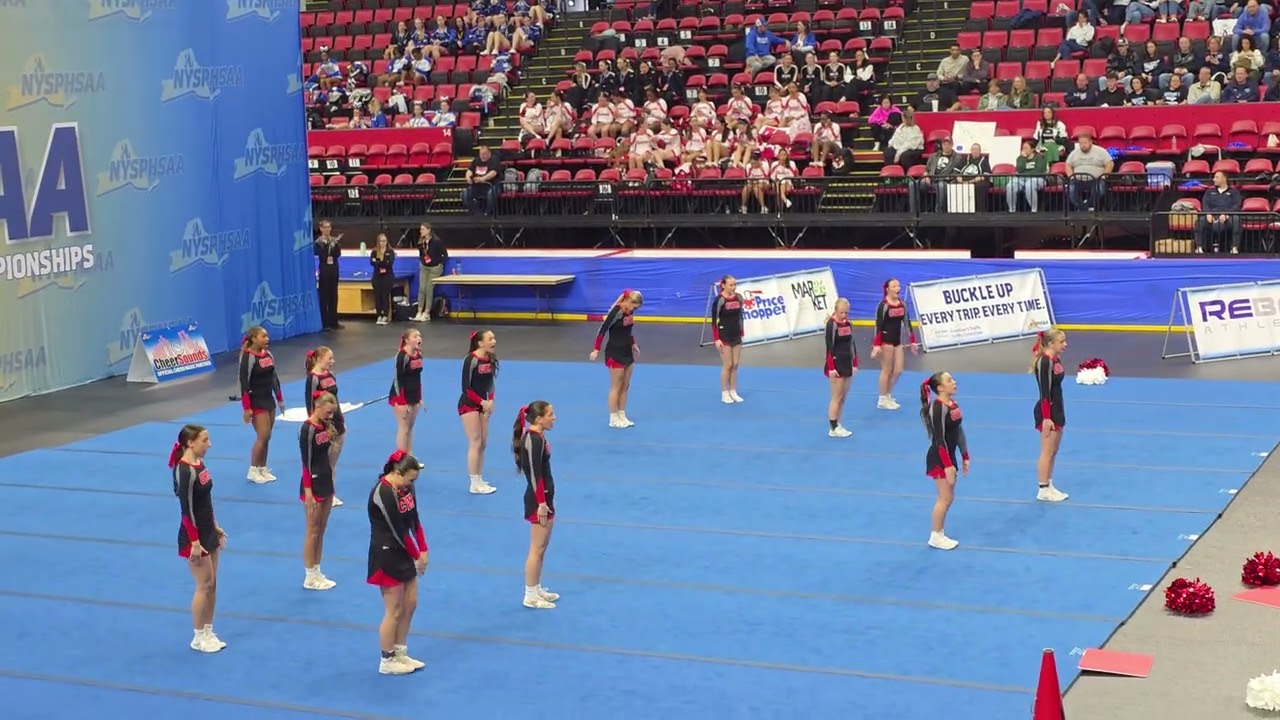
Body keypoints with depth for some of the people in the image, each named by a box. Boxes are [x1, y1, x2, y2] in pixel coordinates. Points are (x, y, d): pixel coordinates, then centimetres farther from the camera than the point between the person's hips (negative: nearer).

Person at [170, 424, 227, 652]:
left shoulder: (199, 464, 5)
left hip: (208, 531, 9)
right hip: (194, 535, -9)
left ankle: (208, 632, 23)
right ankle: (198, 638, 11)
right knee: (204, 585, 0)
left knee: (211, 584, 13)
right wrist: (194, 541, -20)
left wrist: (216, 528, 18)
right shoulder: (185, 471, -22)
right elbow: (187, 509, -21)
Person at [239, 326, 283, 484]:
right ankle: (253, 471, 2)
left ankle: (263, 469, 18)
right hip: (256, 401, -7)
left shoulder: (268, 354, 6)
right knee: (262, 436, -9)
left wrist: (280, 399, 15)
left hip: (269, 399, 7)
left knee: (266, 437, 10)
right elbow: (244, 383, -18)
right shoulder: (248, 357, -17)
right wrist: (246, 408, -20)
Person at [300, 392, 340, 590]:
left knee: (321, 531, 13)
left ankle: (317, 573, 21)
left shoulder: (325, 426, 6)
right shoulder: (308, 429, -17)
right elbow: (306, 462, -18)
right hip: (313, 484, -8)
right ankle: (310, 577, 10)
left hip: (326, 482, 8)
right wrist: (308, 491, -19)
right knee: (313, 532, 1)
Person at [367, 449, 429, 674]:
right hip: (386, 555, -8)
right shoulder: (383, 493, -24)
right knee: (394, 611, 1)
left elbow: (414, 520, 5)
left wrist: (423, 550, -3)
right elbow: (397, 530, -20)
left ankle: (400, 653, 28)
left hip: (404, 553, 8)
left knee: (410, 605, 14)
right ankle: (387, 661, 15)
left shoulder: (405, 487, 2)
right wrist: (417, 556, -10)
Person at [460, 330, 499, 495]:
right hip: (468, 405, -7)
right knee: (475, 444, -6)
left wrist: (490, 401, -5)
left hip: (483, 404, 7)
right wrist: (482, 402, -18)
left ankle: (479, 481, 19)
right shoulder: (471, 360, -20)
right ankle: (475, 484, 0)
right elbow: (466, 387, -18)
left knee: (483, 444, 10)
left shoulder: (492, 359, 1)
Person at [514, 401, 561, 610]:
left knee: (541, 547, 18)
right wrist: (541, 503, -21)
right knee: (537, 549, -2)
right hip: (538, 501, -10)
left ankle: (537, 589, 27)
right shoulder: (533, 440, -21)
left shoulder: (537, 437, 9)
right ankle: (530, 596, 6)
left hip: (544, 498, 10)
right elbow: (534, 474, -22)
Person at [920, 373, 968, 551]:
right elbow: (939, 439, -23)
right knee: (945, 498, -1)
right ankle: (935, 537, 11)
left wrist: (965, 456, 15)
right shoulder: (938, 407, -22)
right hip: (939, 458, -9)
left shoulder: (952, 403, 6)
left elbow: (959, 431, 13)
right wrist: (947, 465, -24)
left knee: (948, 498, 15)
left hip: (949, 455, 9)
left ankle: (940, 534, 25)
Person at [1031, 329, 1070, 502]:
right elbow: (1044, 392, -21)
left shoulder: (1056, 359, 7)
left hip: (1056, 410, 9)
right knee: (1047, 452, -1)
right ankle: (1043, 490, 7)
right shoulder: (1044, 362, -20)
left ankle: (1049, 486, 24)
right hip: (1046, 412, -9)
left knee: (1054, 451, 15)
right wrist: (1046, 418, -22)